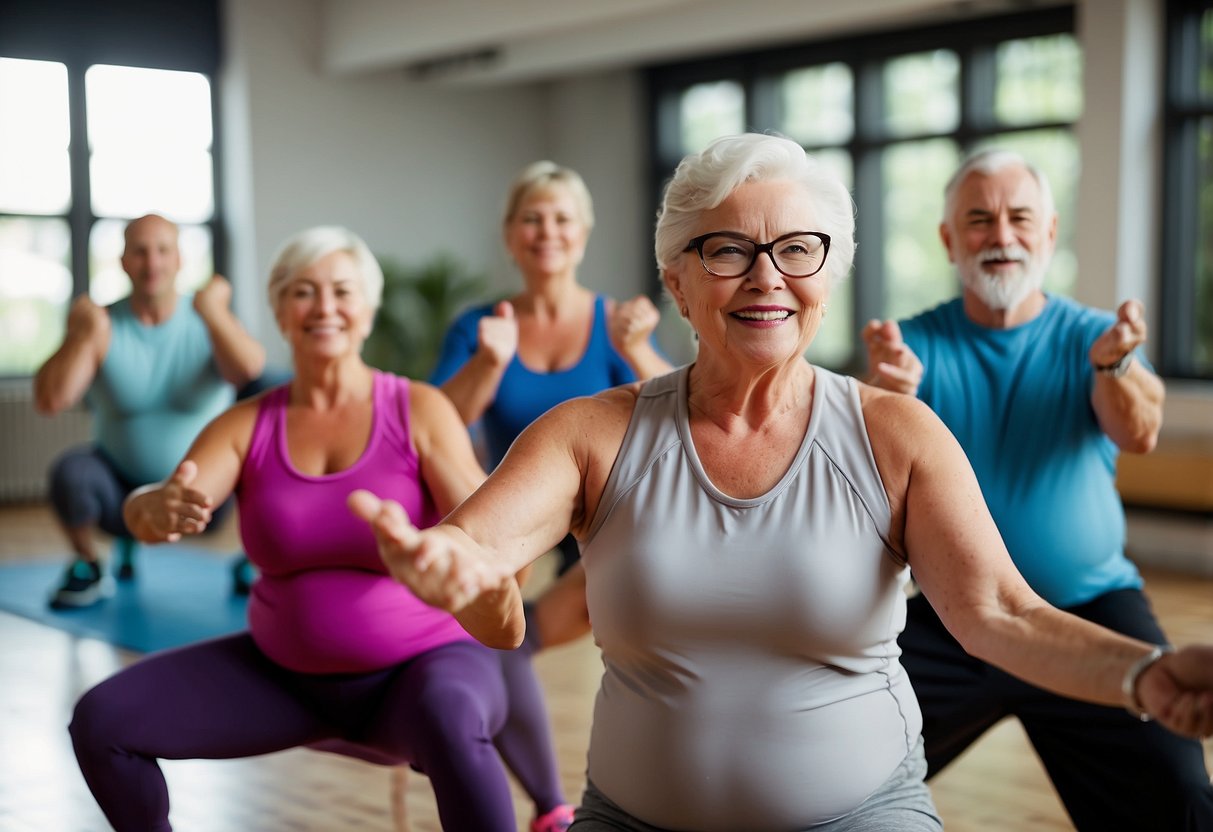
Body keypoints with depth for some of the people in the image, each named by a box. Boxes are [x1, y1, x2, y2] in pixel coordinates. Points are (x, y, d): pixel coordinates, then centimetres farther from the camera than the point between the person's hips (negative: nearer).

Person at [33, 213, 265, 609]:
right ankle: (87, 569, -1)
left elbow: (249, 371, -28)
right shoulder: (102, 328, -8)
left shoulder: (208, 321, -8)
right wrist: (84, 335, -27)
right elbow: (48, 401, -20)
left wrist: (212, 311, -33)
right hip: (122, 493, 0)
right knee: (71, 470, -30)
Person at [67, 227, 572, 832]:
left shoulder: (419, 410, -10)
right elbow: (151, 507, -17)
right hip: (285, 671, 4)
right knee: (100, 720, -7)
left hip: (425, 661, -4)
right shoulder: (245, 426, -3)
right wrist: (158, 509, -42)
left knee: (448, 721, -40)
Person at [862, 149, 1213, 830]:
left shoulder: (1091, 335, 1)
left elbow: (1138, 433, -18)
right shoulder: (918, 342, 0)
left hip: (1090, 612, 0)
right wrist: (892, 395, -38)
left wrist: (1114, 364, -41)